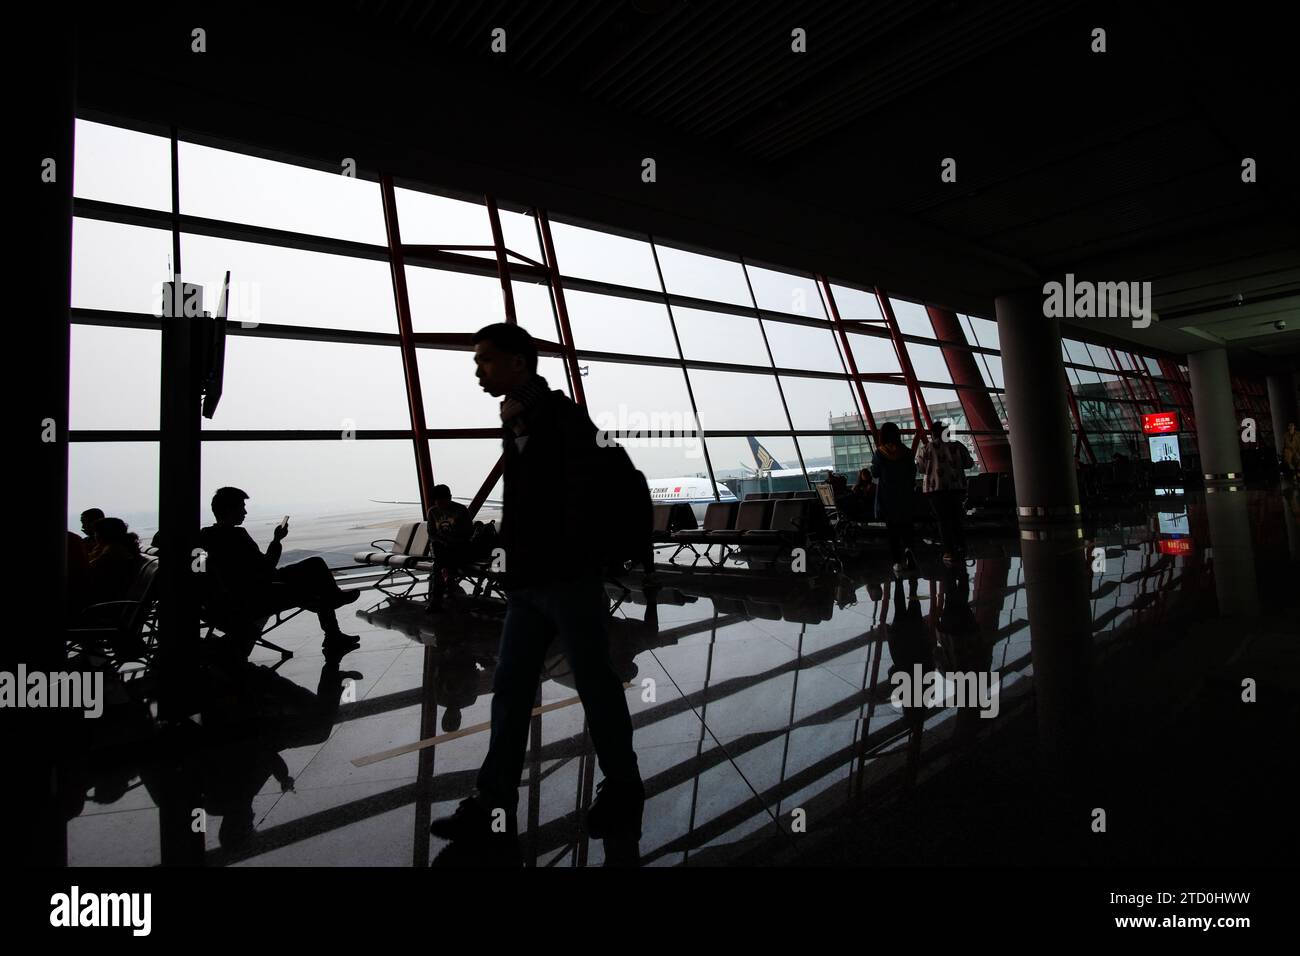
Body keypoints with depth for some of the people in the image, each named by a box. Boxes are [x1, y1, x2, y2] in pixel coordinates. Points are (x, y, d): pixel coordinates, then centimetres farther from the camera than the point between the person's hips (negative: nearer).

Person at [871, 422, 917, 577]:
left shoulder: (879, 453, -11)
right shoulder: (906, 452, -4)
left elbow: (875, 473, -1)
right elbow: (913, 472, 3)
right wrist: (911, 488, 16)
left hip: (886, 496, -1)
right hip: (905, 495, 2)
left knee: (892, 529, 5)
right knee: (906, 525, 12)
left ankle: (898, 561, 4)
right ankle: (908, 548, -15)